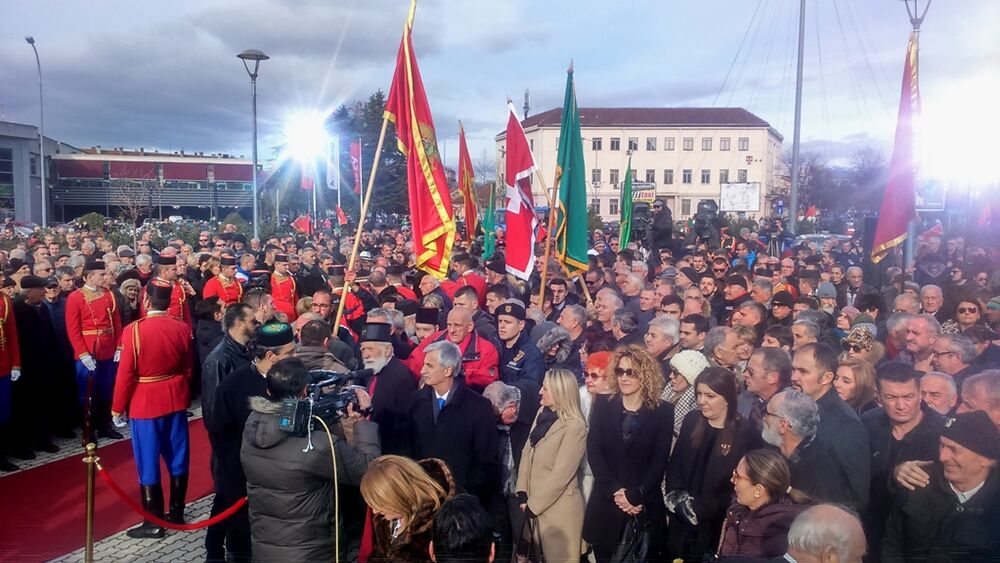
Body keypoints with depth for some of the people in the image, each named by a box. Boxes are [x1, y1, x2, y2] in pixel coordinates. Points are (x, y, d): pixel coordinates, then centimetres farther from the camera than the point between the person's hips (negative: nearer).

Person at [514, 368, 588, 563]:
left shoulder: (575, 427, -19)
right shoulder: (542, 412, 5)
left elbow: (560, 475, -20)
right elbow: (527, 452, 4)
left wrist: (532, 506, -14)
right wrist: (522, 494, -3)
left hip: (558, 508, -7)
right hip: (533, 504, 7)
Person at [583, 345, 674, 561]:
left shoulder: (663, 411, -2)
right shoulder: (603, 407, 3)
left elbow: (660, 460, -6)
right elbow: (593, 451, -4)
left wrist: (635, 496, -14)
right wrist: (614, 491, -14)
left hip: (644, 505, -1)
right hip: (606, 503, 2)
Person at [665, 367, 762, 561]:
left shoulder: (747, 432, -10)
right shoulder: (691, 420, 2)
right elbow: (674, 465, 6)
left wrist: (702, 508, -16)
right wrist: (677, 497, -10)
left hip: (717, 527, -4)